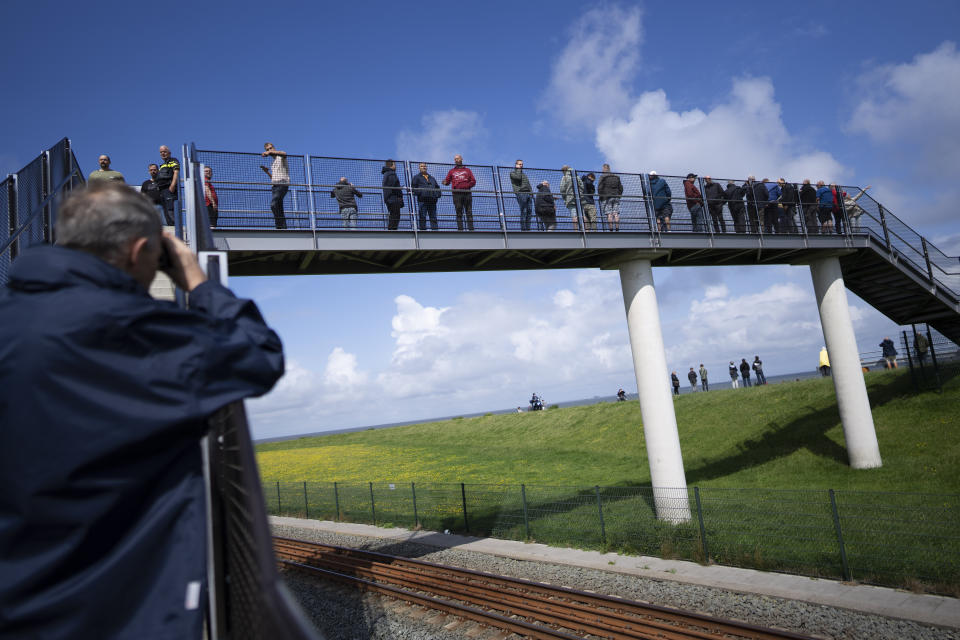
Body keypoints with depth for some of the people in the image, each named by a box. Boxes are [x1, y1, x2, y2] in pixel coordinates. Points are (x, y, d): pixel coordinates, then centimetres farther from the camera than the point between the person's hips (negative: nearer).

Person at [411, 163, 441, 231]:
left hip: (432, 200, 4)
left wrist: (437, 195, 9)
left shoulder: (432, 178, 26)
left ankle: (435, 229, 1)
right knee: (422, 217, -7)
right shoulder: (416, 177, 14)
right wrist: (418, 193, -12)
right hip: (422, 200, -4)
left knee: (433, 217, 1)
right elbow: (414, 187, 3)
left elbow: (437, 187, 26)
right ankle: (423, 229, -6)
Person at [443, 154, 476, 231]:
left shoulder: (467, 170, 19)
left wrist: (467, 186, -7)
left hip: (467, 193, 0)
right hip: (457, 194, 0)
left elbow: (473, 181, 12)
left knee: (469, 212, -4)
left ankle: (471, 229, -6)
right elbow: (447, 181, 12)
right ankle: (460, 229, -5)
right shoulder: (451, 171, 20)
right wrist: (445, 182, -11)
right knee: (459, 213, -4)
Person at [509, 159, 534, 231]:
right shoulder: (512, 173, 10)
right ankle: (523, 229, -13)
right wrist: (518, 169, 2)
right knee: (523, 212, -13)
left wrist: (531, 191, 10)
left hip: (528, 193, 7)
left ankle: (528, 229, 1)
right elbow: (518, 177, -12)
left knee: (529, 211, -1)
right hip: (520, 193, -7)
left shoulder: (524, 174, 31)